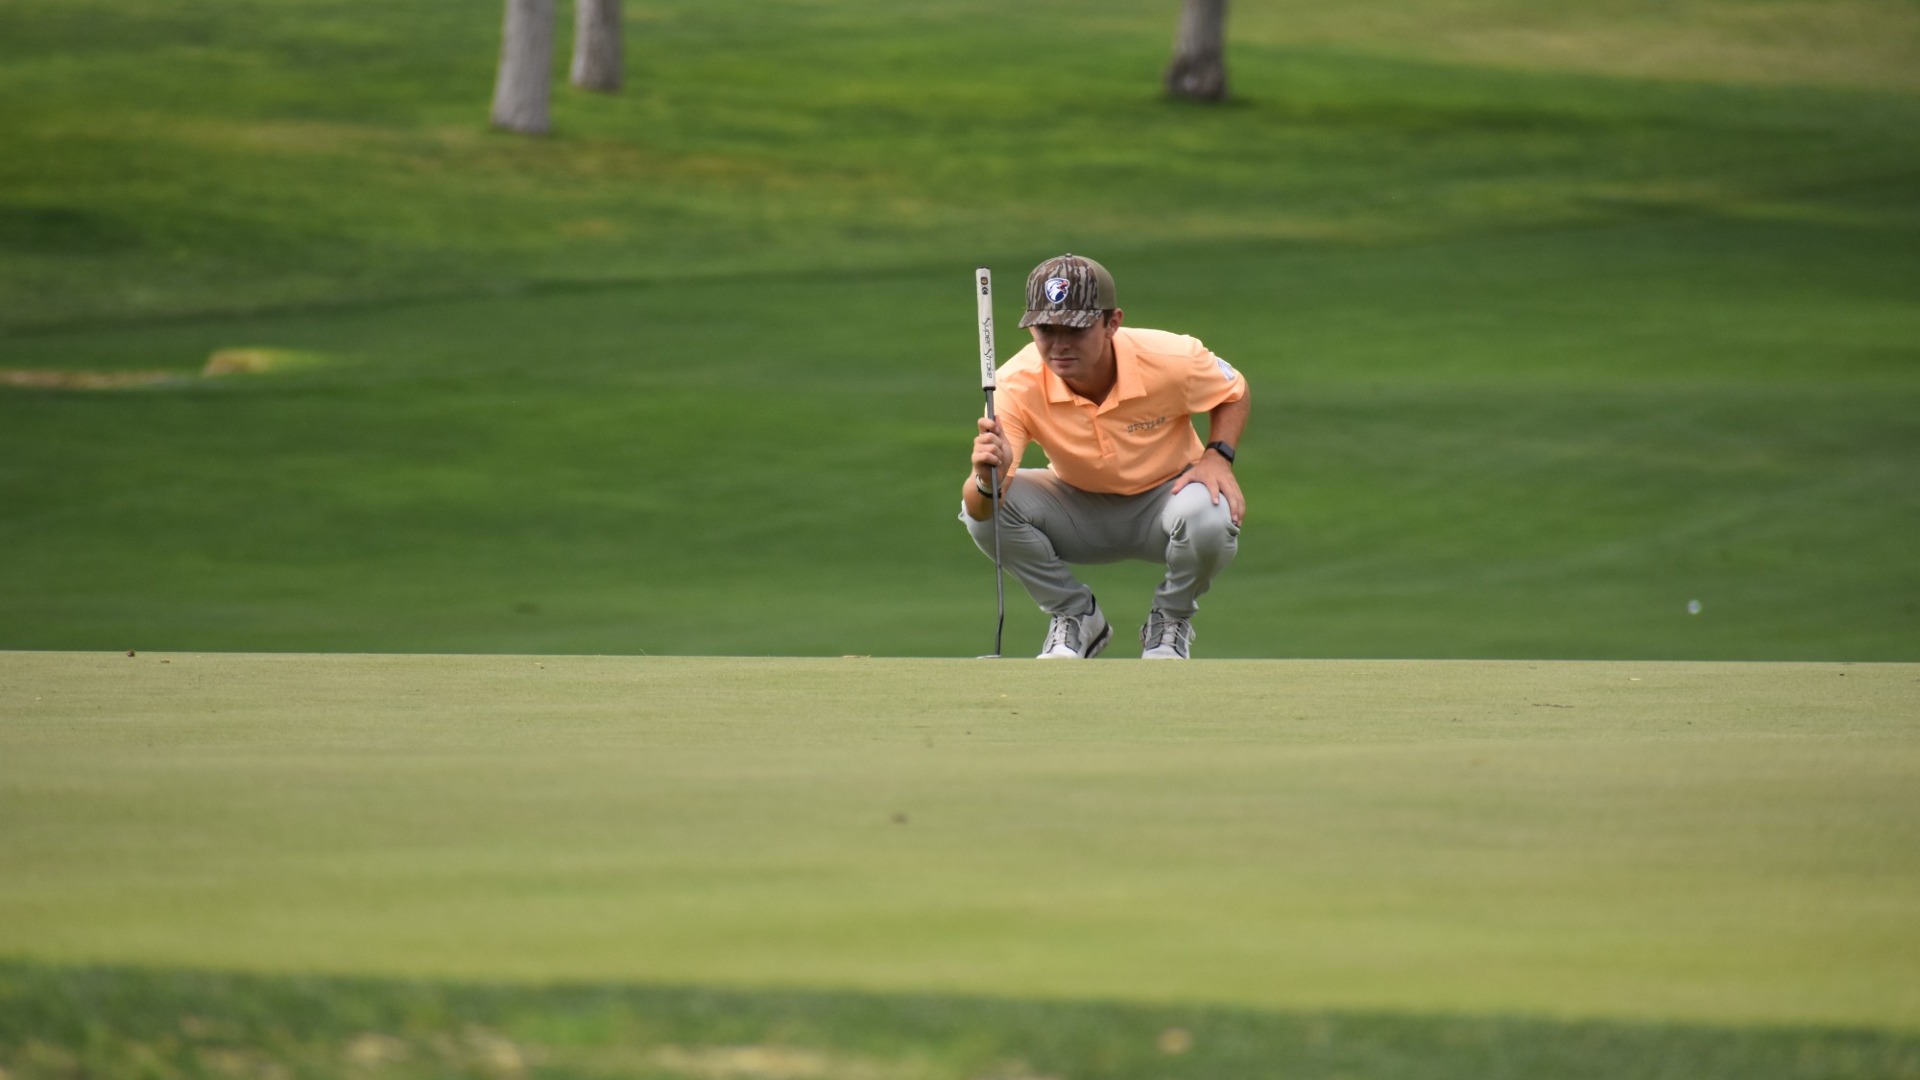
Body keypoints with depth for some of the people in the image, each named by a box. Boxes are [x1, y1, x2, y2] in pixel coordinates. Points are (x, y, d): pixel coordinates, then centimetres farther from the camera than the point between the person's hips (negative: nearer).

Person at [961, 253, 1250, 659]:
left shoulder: (1170, 360, -27)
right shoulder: (1018, 385, -27)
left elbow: (1233, 392, -2)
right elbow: (981, 509, -33)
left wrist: (1218, 456, -22)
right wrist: (987, 480, -58)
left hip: (1164, 501, -1)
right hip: (1078, 510, 1)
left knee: (1210, 517, -36)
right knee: (980, 508, -25)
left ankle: (1170, 621, -1)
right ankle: (1075, 616, 0)